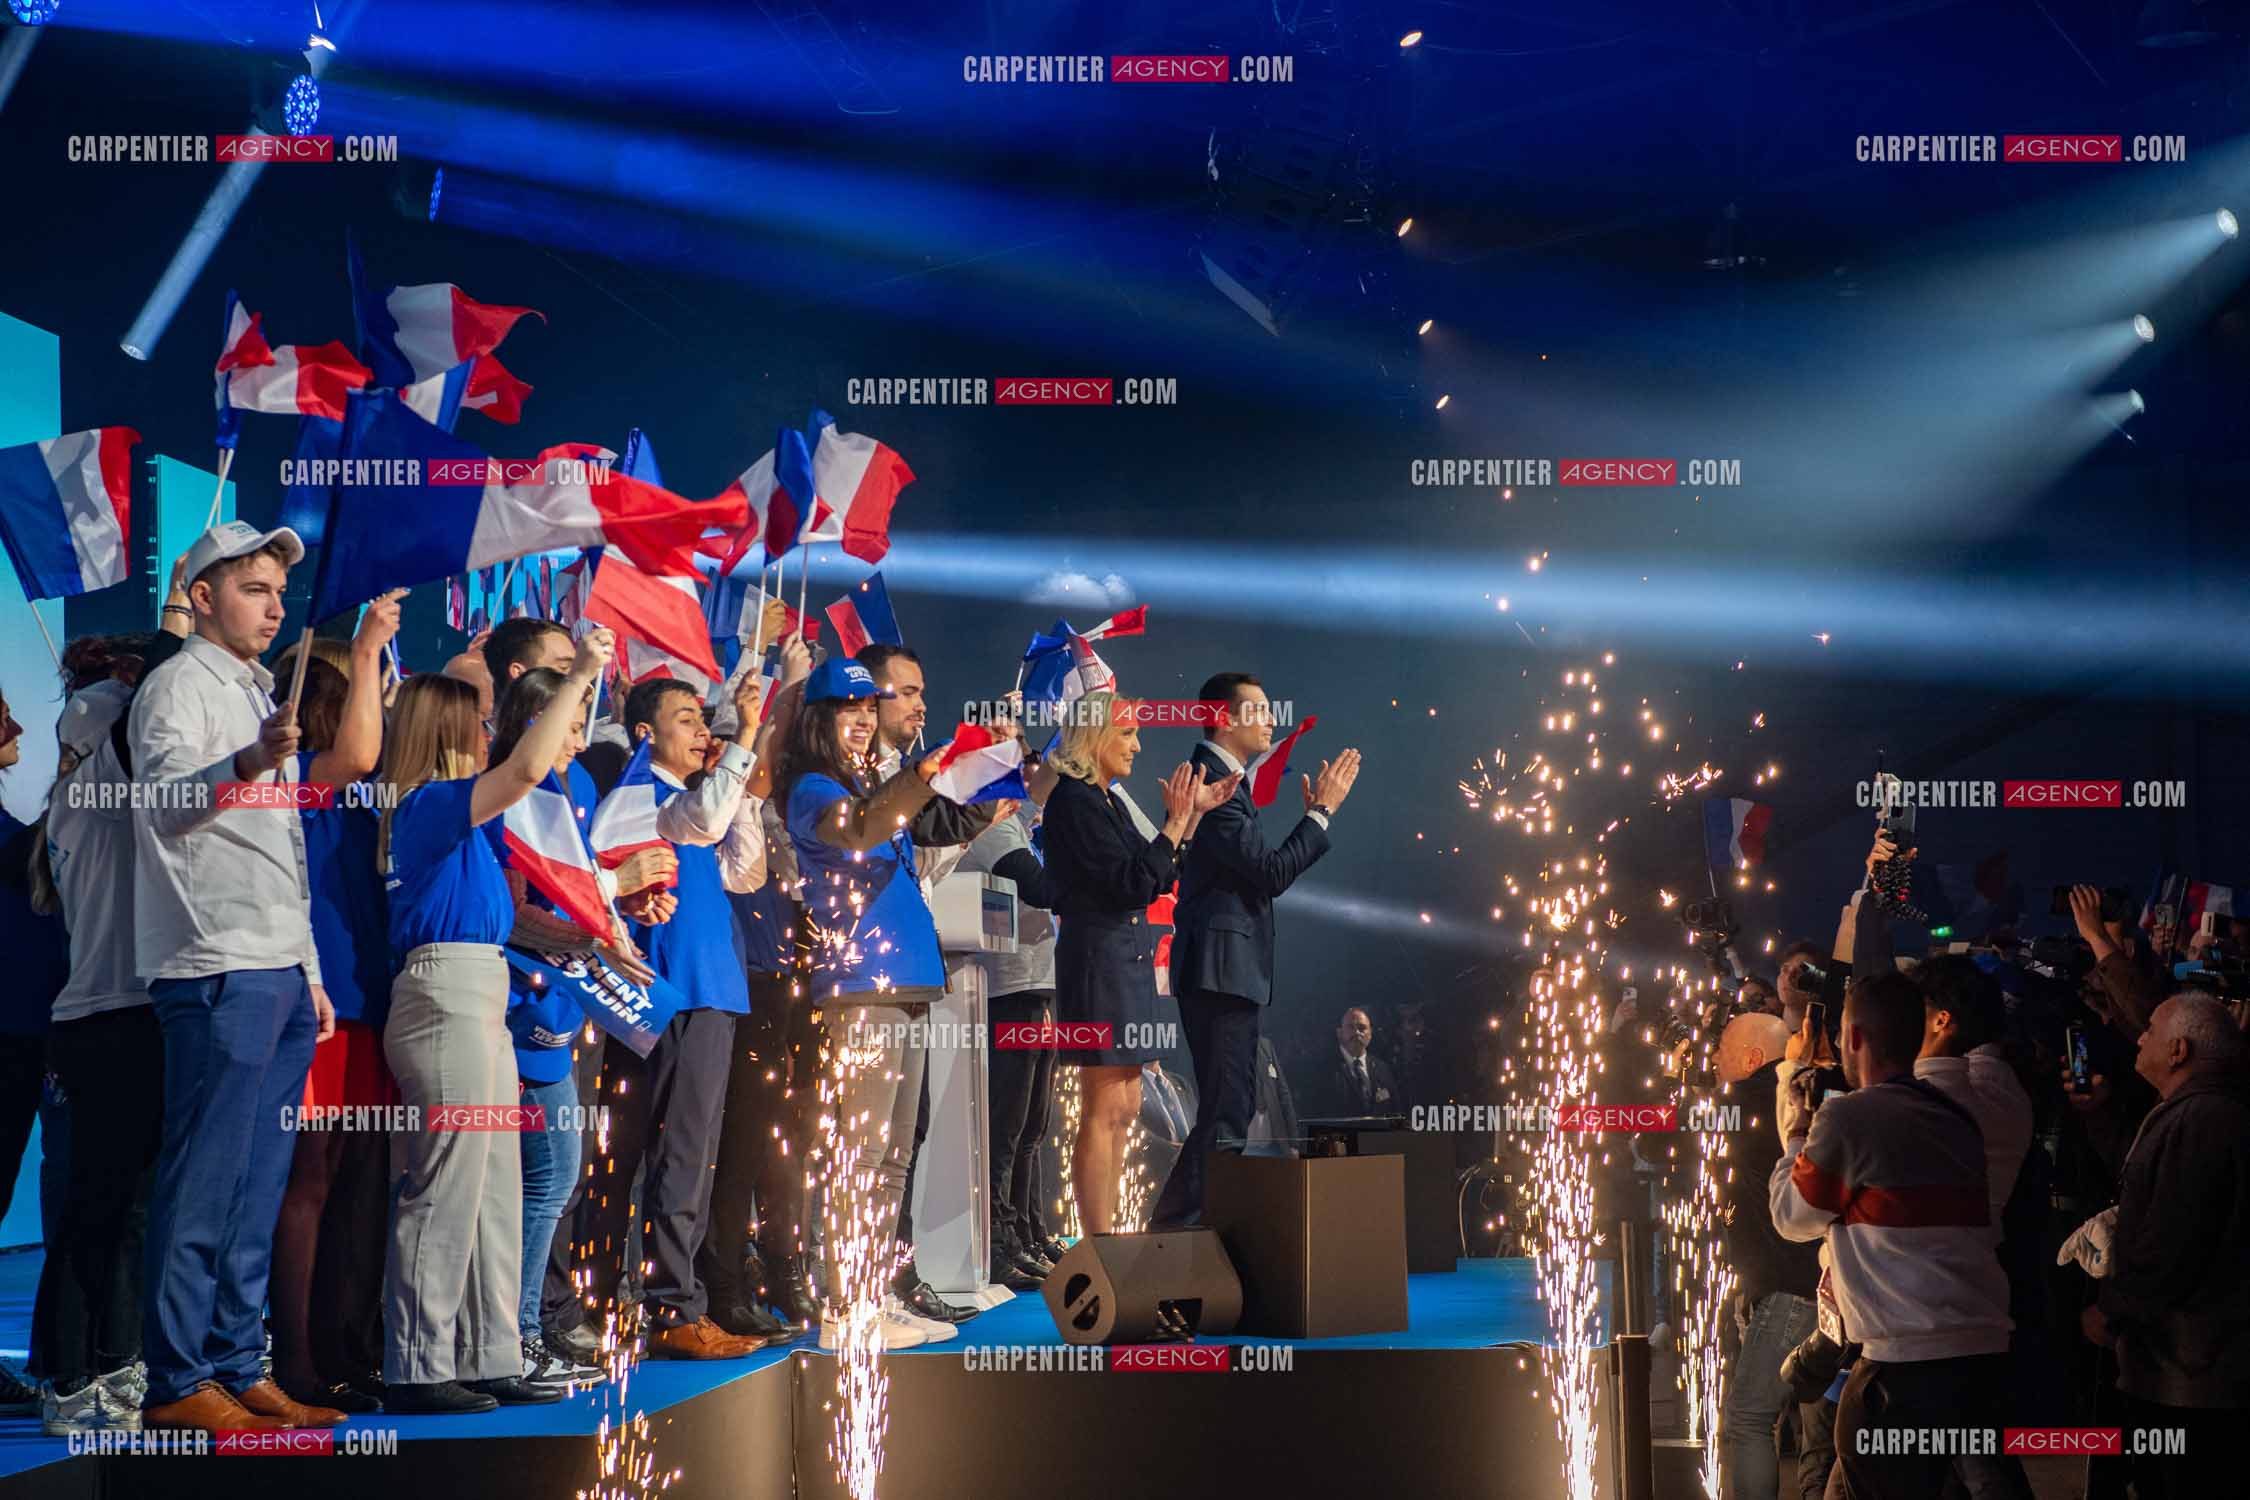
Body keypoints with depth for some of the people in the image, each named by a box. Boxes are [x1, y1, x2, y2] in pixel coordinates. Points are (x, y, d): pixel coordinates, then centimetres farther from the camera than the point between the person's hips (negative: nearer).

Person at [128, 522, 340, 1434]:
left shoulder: (257, 696, 24)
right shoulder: (179, 685, -2)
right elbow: (164, 796, -21)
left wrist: (311, 973, 22)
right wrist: (247, 765, -40)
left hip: (281, 975, 9)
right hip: (217, 972, -9)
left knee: (257, 1187, 9)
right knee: (204, 1185, -8)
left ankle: (238, 1368, 14)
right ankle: (178, 1384, -5)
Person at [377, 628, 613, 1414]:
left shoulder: (438, 809, 18)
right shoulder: (431, 802, -9)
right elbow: (525, 770, -26)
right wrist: (580, 677, -19)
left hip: (477, 1001, 10)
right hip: (447, 995, -10)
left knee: (494, 1191, 11)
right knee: (446, 1189, -7)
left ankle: (490, 1360, 15)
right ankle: (417, 1371, -3)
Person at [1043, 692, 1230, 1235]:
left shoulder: (1109, 800, 16)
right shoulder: (1073, 800, -13)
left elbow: (1159, 877, 17)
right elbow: (1133, 883, -19)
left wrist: (1193, 814, 10)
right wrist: (1177, 821, -14)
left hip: (1127, 962, 10)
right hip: (1097, 960, -10)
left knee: (1123, 1110, 12)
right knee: (1104, 1111, -8)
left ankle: (1106, 1236, 17)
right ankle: (1098, 1242, -5)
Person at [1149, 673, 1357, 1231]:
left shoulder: (1220, 780, 18)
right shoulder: (1213, 782, -15)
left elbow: (1259, 871, 19)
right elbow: (1272, 874, -20)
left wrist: (1314, 815, 14)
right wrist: (1321, 812, -11)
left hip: (1227, 972, 11)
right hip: (1220, 970, -11)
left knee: (1230, 1110, 16)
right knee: (1224, 1116, -9)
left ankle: (1175, 1233, 22)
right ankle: (1178, 1228, -6)